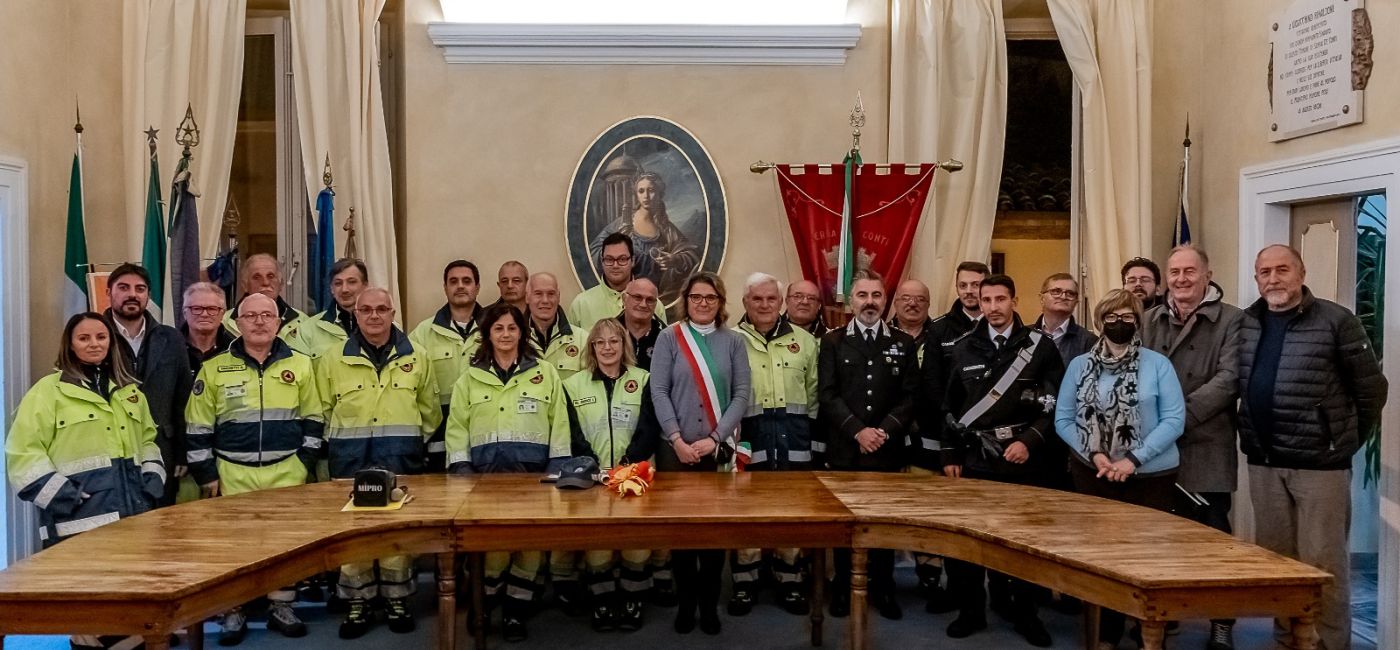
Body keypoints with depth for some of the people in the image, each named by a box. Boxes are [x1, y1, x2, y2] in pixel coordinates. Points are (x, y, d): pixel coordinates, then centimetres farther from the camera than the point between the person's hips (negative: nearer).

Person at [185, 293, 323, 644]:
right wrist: (207, 474, -1)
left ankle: (281, 606, 19)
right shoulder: (215, 368, 1)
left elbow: (313, 420, 8)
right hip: (233, 472, 0)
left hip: (286, 471, 1)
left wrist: (305, 463, 1)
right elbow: (198, 427, 3)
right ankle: (233, 610, 17)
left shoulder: (300, 364, 3)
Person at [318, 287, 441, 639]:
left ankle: (397, 600, 18)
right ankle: (357, 604, 15)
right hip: (350, 462, 0)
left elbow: (430, 412, 14)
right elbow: (321, 412, 8)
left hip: (401, 463, 0)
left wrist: (409, 441, 10)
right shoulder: (333, 360, 4)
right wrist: (340, 442, 4)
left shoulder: (416, 359, 6)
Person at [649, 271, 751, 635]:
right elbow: (658, 391, -5)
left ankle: (709, 603, 19)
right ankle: (685, 602, 19)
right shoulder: (669, 338, 1)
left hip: (718, 450, 1)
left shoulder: (732, 342, 4)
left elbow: (741, 395, -1)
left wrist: (714, 439, -10)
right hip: (676, 448, -1)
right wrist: (677, 439, -13)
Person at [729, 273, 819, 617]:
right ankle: (744, 583, 15)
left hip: (794, 442, 3)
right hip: (750, 440, -2)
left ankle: (790, 581, 22)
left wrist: (816, 441, 8)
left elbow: (815, 396, 12)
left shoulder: (804, 340, 10)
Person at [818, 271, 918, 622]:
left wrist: (884, 431, -11)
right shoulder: (832, 341, 3)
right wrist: (858, 431, -14)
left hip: (888, 450, 1)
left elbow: (911, 396, 2)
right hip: (844, 449, -1)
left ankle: (883, 589, 19)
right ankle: (844, 588, 17)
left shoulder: (904, 343, 7)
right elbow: (827, 394, -4)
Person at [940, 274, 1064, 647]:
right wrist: (950, 455, 7)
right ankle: (971, 611, 17)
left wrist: (1029, 441, -15)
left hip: (1025, 460, -2)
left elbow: (1055, 405, -4)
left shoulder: (1040, 347, -2)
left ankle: (1024, 613, 21)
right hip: (976, 460, 2)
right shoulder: (963, 349, 6)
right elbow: (950, 407, 10)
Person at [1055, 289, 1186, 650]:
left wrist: (1134, 458, -18)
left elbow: (1174, 419, -10)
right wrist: (1095, 453, -13)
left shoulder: (1157, 364, -4)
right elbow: (1063, 420, 2)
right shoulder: (1079, 365, 3)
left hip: (1151, 476, -2)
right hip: (1093, 475, 2)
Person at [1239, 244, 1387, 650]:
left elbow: (1372, 388, -2)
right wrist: (1252, 439, 12)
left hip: (1320, 463, -5)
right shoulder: (1245, 324, 7)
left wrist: (1347, 442, 2)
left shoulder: (1336, 321, -6)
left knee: (1322, 562, -1)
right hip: (1263, 463, 5)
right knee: (1274, 559, 13)